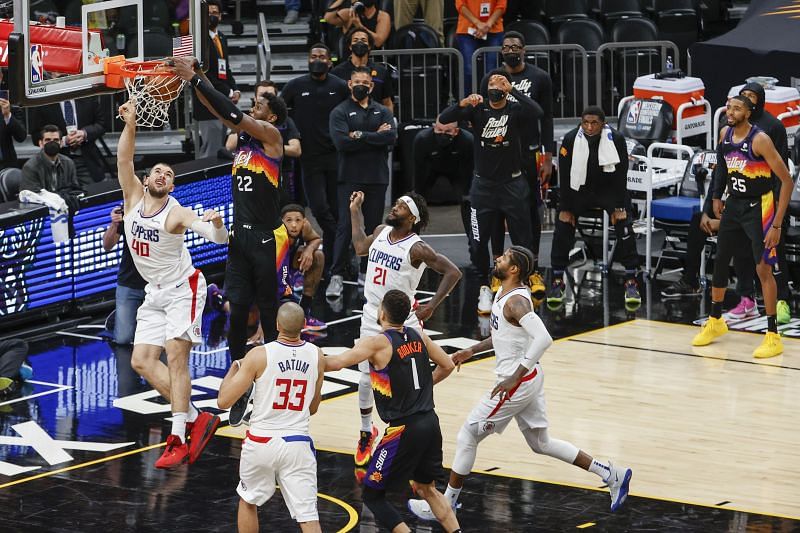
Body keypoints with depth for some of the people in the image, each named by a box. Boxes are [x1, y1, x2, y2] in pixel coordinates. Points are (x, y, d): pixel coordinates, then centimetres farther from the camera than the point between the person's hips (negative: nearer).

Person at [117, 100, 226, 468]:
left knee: (175, 359, -15)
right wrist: (130, 123, -28)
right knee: (142, 361, 0)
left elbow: (219, 239, -32)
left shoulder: (177, 214, -19)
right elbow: (124, 160, -16)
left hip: (183, 289, -7)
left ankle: (179, 439, -16)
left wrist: (217, 224, -55)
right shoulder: (133, 198, -3)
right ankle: (195, 419, 7)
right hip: (155, 293, 7)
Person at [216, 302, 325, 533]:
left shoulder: (259, 356, -12)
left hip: (261, 442, -1)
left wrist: (233, 370, 8)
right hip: (298, 443, 1)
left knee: (248, 501, 24)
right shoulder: (316, 356, 0)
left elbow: (223, 401, -8)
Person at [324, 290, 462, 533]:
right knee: (427, 488, 26)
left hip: (404, 429, -7)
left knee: (372, 495, 5)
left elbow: (338, 362, -24)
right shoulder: (418, 336, 6)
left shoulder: (377, 343, -13)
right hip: (430, 422, 7)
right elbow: (447, 366, 17)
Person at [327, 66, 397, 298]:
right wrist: (376, 136, -10)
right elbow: (341, 142, -15)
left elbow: (391, 137, -6)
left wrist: (360, 136, -13)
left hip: (377, 178, 3)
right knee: (345, 227, -8)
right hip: (351, 178, -3)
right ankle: (337, 276, -8)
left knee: (372, 226, 7)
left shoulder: (382, 111, 12)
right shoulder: (340, 112, 2)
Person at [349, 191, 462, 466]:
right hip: (372, 318, 6)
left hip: (403, 322, -6)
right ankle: (366, 432, 27)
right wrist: (355, 210, 24)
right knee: (366, 380, 8)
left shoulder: (416, 248, -16)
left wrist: (431, 306, -15)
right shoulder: (381, 231, 4)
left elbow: (453, 272, -16)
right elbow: (361, 247, 26)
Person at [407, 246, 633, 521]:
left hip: (518, 382, -10)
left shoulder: (516, 301, -22)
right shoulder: (503, 293, 8)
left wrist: (514, 377, -34)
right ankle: (611, 474, 19)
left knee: (467, 436, 1)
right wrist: (472, 350, 20)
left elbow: (543, 339, -35)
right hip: (528, 378, 10)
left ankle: (446, 504, 13)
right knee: (540, 443, 18)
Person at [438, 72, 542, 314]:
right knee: (479, 242, 2)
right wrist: (463, 104, -30)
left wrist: (511, 89, -28)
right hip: (483, 185, 1)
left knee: (522, 240, 2)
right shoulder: (478, 110, 1)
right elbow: (444, 118, -11)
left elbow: (537, 112, -26)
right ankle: (484, 287, 17)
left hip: (513, 185, -1)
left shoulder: (516, 111, -4)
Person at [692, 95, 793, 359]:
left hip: (759, 207, -7)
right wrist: (717, 197, 14)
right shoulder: (725, 134, -1)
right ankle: (716, 321, 32)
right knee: (719, 261, 14)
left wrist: (777, 224, -23)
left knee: (763, 268, -11)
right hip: (734, 204, 7)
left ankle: (773, 335, -5)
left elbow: (787, 181, -21)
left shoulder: (760, 140, -22)